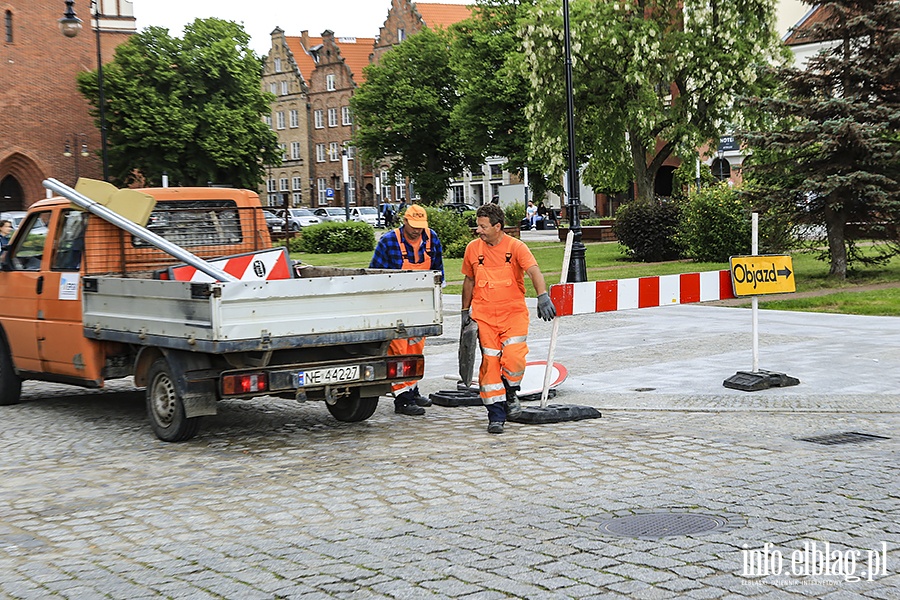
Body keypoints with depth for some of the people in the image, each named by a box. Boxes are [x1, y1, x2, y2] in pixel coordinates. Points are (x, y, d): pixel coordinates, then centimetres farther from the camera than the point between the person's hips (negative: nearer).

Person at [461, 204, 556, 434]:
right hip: (484, 316, 3)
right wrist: (465, 310, 18)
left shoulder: (516, 247, -6)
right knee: (490, 363, -3)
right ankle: (495, 415, 5)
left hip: (514, 313, -2)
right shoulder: (473, 249, 5)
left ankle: (510, 393, 14)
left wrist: (543, 296, -37)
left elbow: (534, 271, -20)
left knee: (514, 358, -18)